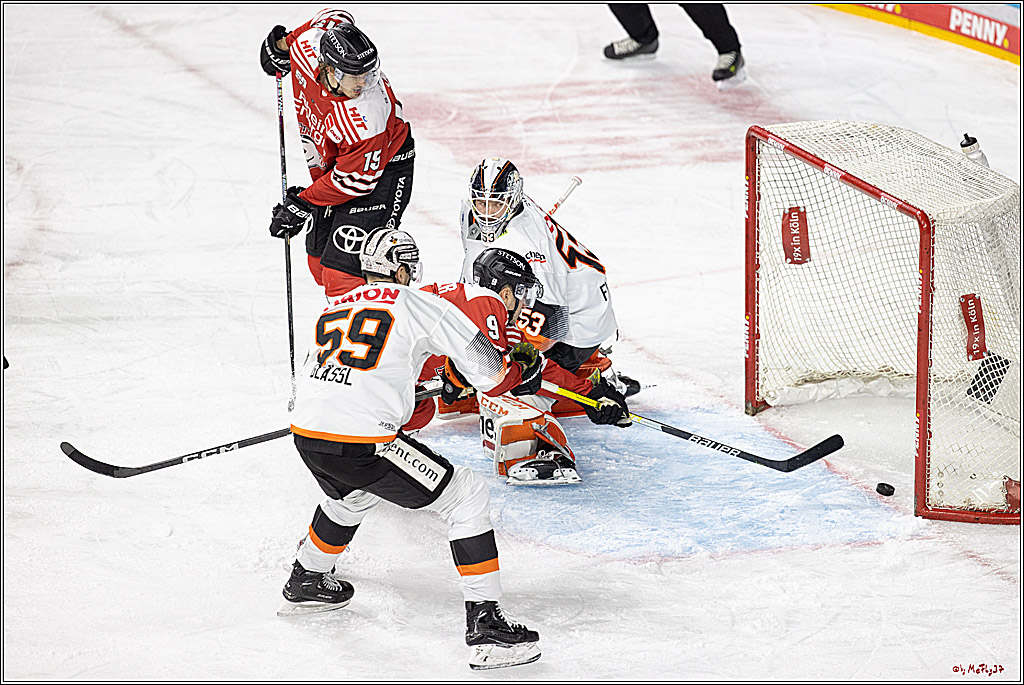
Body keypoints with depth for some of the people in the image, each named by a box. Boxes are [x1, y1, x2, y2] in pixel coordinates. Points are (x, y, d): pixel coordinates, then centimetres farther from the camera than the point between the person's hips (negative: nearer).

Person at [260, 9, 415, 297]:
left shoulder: (366, 118, -39)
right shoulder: (308, 46, -23)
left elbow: (355, 179, -27)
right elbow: (334, 17, 2)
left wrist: (303, 203, -20)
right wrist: (284, 44, 11)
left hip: (380, 171, -8)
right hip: (328, 162, 8)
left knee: (342, 271, -18)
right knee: (319, 259, 17)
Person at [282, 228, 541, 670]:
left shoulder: (334, 309, 22)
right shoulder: (418, 304, 3)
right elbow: (486, 370, 2)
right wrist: (518, 371, 25)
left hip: (306, 438, 7)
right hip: (362, 443, -7)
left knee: (352, 495, 40)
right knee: (466, 497, 5)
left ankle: (306, 582, 57)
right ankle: (485, 624, -4)